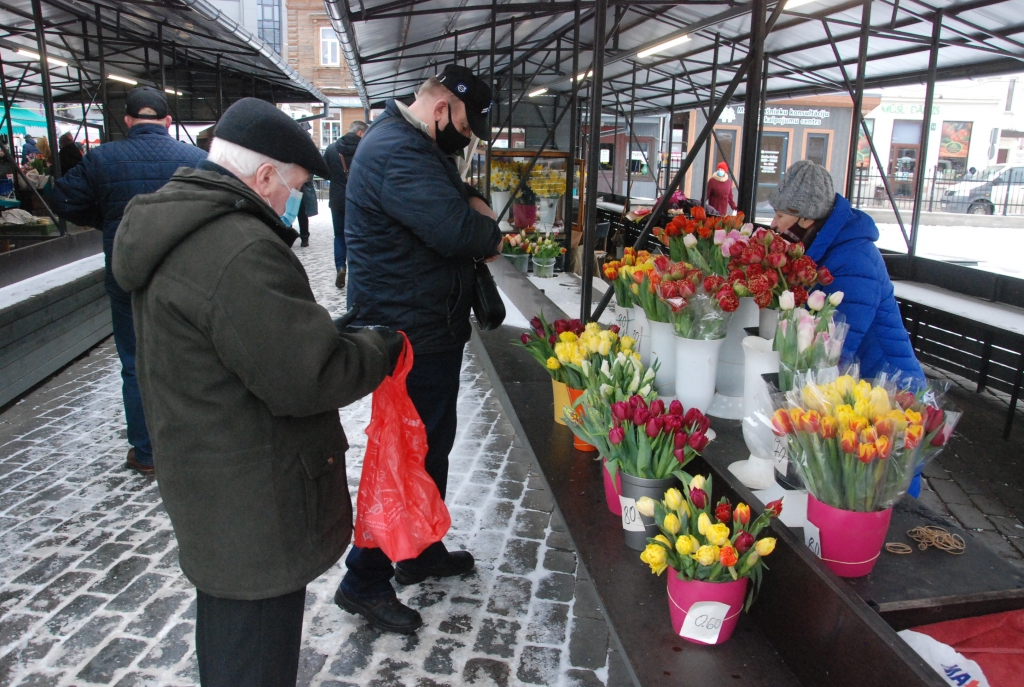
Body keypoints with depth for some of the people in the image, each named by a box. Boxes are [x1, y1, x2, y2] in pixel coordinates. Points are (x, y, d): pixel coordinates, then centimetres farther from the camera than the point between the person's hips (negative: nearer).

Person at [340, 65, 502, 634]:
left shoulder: (417, 145, 15)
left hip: (429, 326, 11)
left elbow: (454, 198, 20)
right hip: (413, 333, -11)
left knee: (432, 442, 20)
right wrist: (487, 225, -9)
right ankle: (364, 581, 14)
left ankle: (420, 551, 36)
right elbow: (457, 231, -31)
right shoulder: (398, 154, -22)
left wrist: (472, 207, -3)